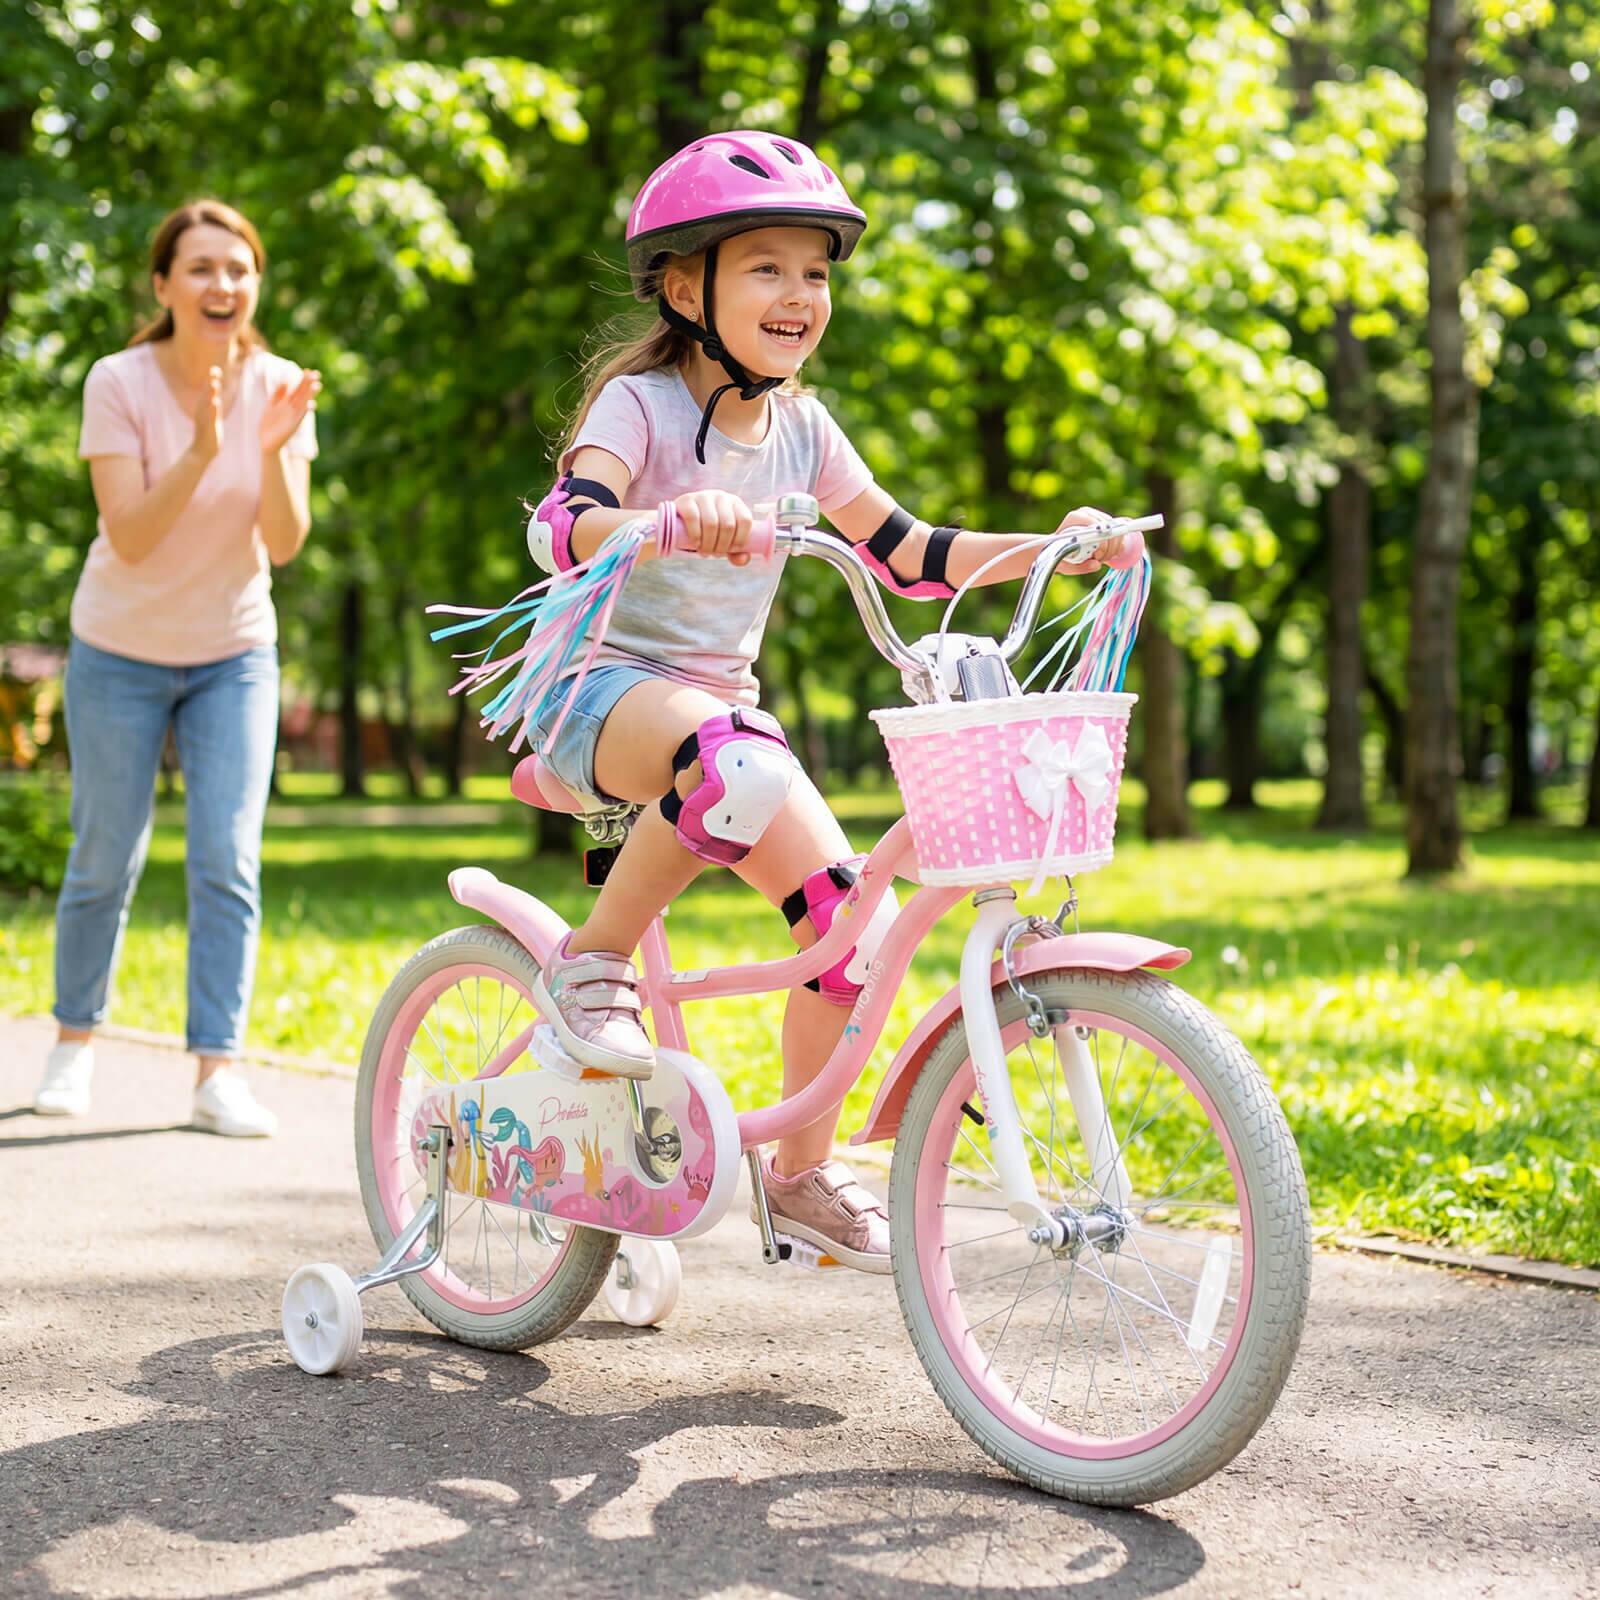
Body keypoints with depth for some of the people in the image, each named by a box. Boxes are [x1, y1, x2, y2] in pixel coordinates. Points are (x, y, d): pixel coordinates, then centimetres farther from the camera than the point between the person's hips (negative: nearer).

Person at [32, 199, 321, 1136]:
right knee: (107, 862, 5)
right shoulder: (120, 383, -16)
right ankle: (76, 1042, 27)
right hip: (121, 655, -2)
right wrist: (199, 450, -36)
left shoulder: (279, 388, -9)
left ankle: (219, 1070, -1)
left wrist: (274, 452, -31)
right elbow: (129, 537, -23)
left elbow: (286, 545, -15)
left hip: (235, 655, 2)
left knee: (228, 861, -6)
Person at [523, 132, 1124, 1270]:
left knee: (854, 911, -9)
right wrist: (669, 518, -51)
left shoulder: (802, 431, 7)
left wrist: (1050, 550, -2)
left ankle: (805, 1171, 9)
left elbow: (907, 556, 11)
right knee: (740, 765, -40)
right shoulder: (640, 402, -11)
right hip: (603, 686, -6)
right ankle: (593, 962, -17)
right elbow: (561, 526, -30)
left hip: (723, 700, 7)